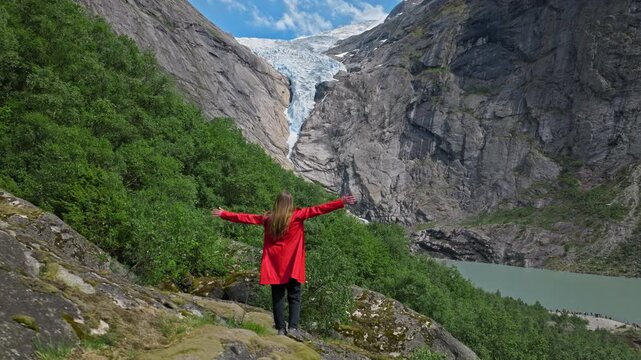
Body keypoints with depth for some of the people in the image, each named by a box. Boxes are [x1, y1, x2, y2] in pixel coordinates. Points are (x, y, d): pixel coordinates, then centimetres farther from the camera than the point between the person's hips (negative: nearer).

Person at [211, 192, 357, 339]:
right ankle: (293, 327, -10)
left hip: (274, 266, 3)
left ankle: (281, 329, 9)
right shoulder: (297, 215, -5)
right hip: (292, 267, -3)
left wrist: (223, 214, 23)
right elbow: (318, 209, -9)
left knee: (278, 297, 9)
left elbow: (245, 217, 11)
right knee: (294, 297, 2)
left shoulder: (267, 218, 4)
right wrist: (341, 202, -10)